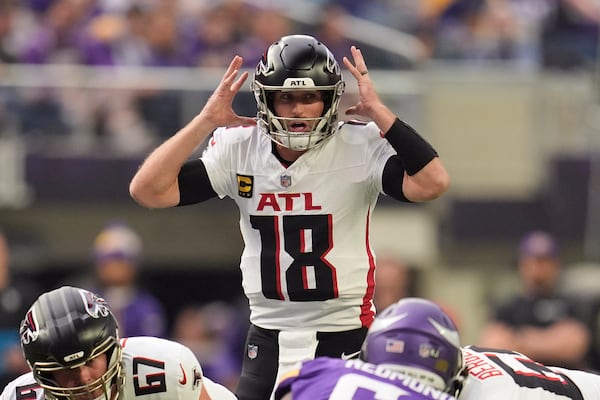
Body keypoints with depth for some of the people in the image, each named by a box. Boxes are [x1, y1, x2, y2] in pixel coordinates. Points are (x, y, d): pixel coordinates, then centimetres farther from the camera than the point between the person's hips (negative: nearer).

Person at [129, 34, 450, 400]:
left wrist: (378, 112, -25)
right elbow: (147, 190, -9)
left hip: (346, 336, -3)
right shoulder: (239, 149, -4)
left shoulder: (360, 147, -12)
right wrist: (207, 120, -14)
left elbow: (432, 184, -28)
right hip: (267, 337, 3)